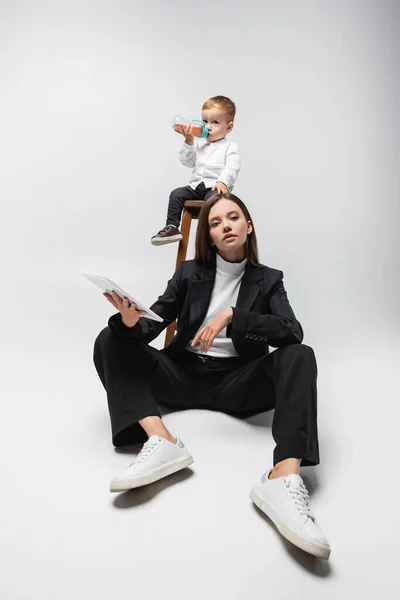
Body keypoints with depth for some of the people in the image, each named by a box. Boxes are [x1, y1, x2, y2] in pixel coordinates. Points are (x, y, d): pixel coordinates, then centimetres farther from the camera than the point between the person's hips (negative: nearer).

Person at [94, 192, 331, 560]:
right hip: (183, 374, 2)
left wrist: (231, 315, -23)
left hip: (236, 382, -1)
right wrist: (131, 321, -25)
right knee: (111, 341, -17)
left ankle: (283, 478, -45)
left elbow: (293, 332, -12)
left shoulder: (268, 280, 5)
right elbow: (153, 325, -1)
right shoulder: (189, 272, 7)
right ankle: (161, 442, -37)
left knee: (300, 356, -27)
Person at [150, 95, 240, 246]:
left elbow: (231, 168, -10)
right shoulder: (198, 144, 21)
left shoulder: (229, 147, 5)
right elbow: (187, 161, 12)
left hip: (215, 187, -5)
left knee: (213, 197, -37)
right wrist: (189, 141, 1)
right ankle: (172, 227, -19)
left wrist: (222, 182, -29)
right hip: (196, 186, 5)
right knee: (176, 194, -16)